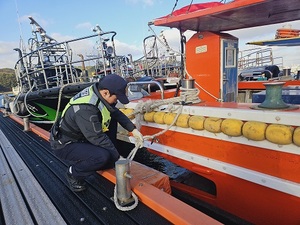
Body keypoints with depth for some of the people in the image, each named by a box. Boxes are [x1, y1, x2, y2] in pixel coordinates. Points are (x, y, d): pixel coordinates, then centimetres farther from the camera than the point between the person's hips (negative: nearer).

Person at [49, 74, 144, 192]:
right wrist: (118, 157, -18)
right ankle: (73, 174, 0)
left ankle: (108, 162, 11)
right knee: (103, 156, -31)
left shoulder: (97, 91, -10)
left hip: (80, 135, 9)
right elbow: (98, 138, -28)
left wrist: (133, 130, -6)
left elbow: (116, 112, 1)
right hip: (64, 145, -9)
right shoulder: (86, 109, -35)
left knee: (111, 117, 4)